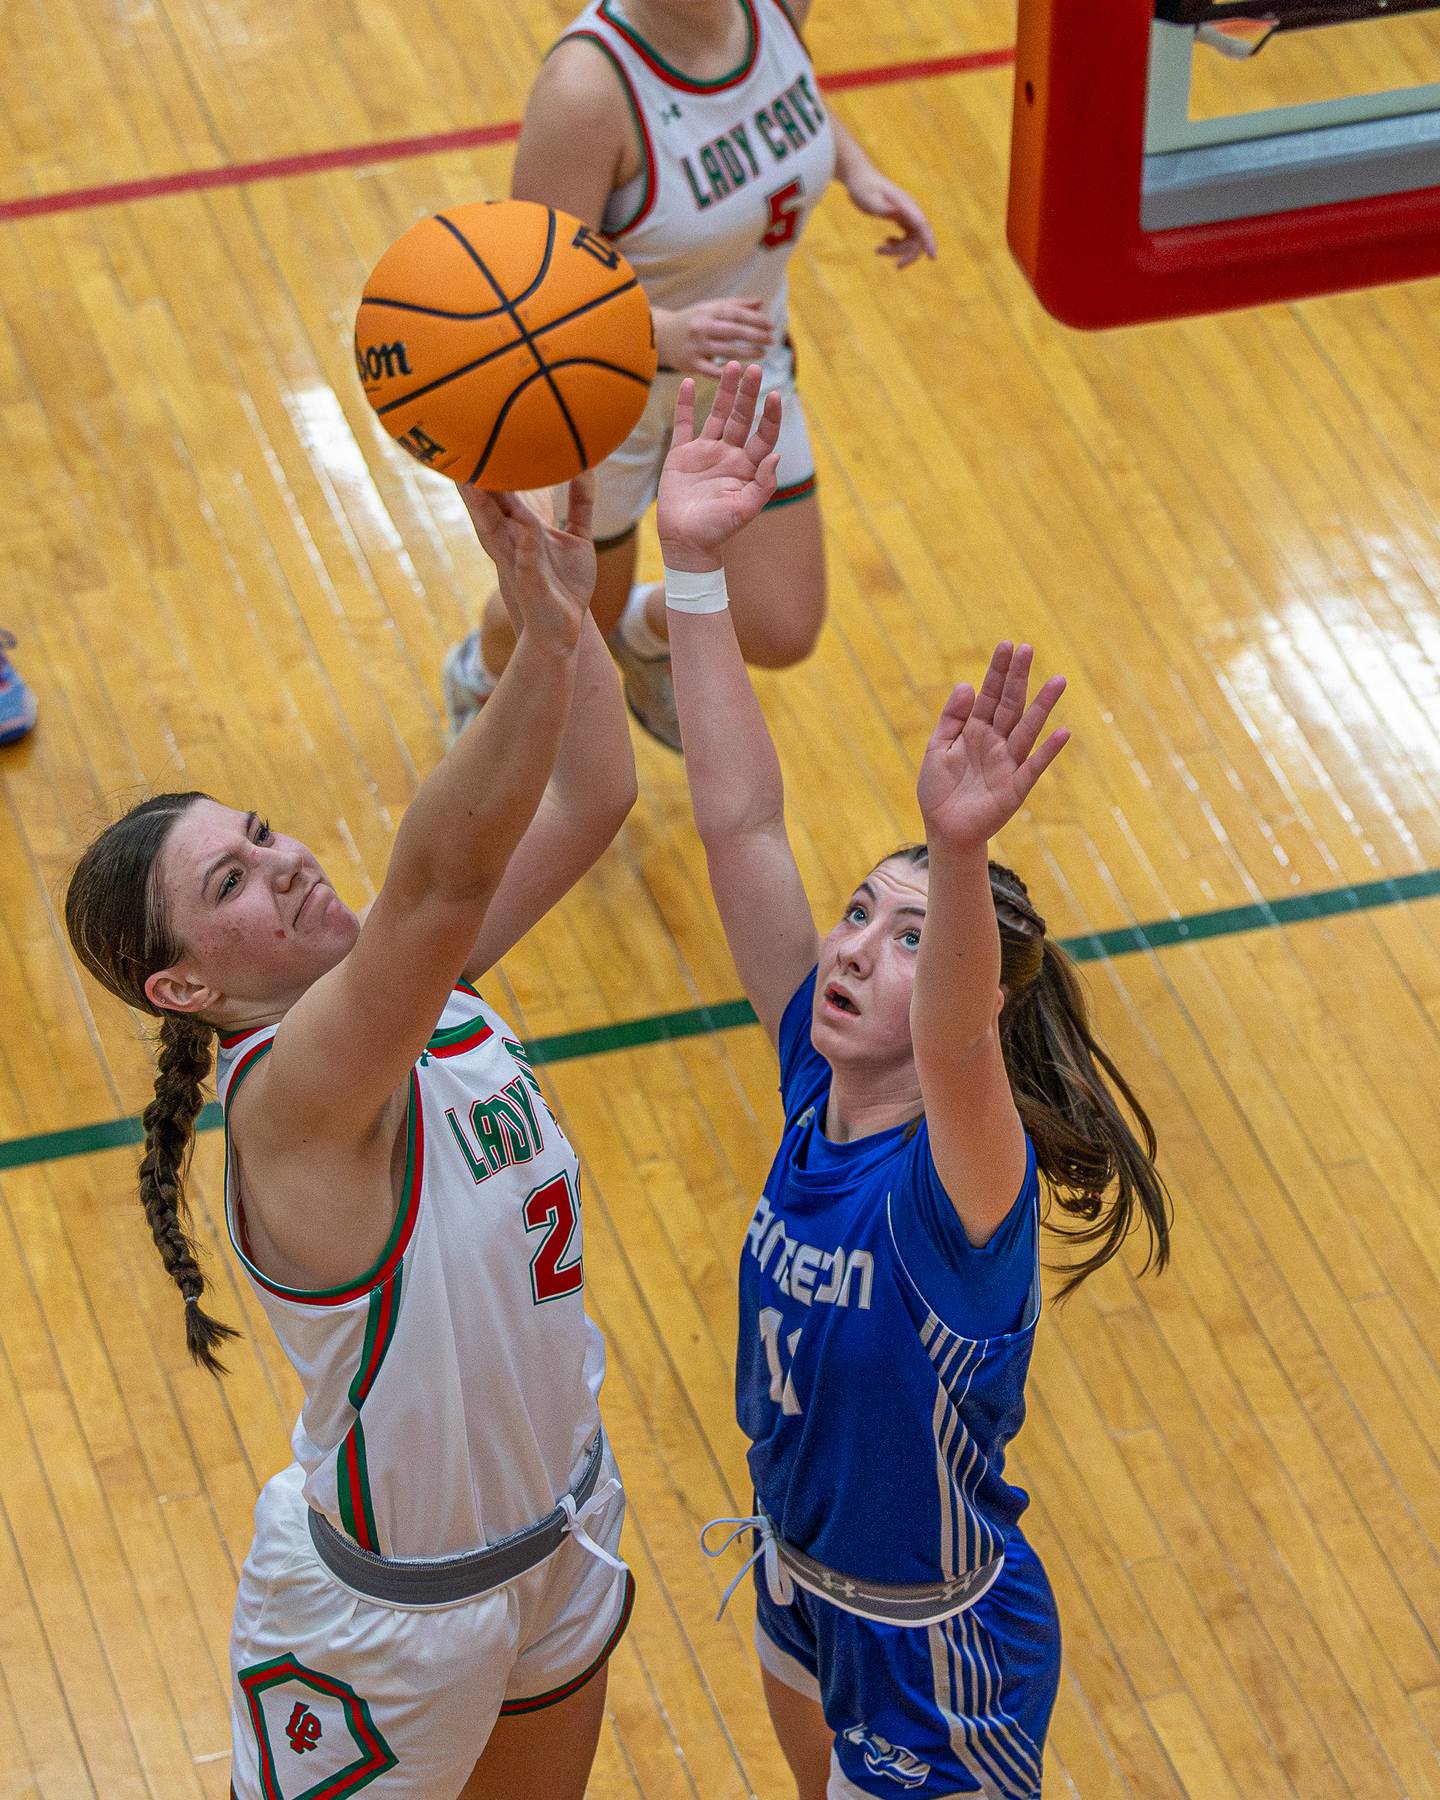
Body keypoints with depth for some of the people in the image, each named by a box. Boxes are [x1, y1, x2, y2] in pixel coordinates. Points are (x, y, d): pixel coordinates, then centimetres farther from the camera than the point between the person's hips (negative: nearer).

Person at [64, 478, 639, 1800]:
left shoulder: (422, 984, -8)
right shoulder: (290, 1100, -30)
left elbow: (591, 803, -10)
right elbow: (442, 876, -46)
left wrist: (573, 597, -26)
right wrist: (545, 634, -56)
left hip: (565, 1536, 7)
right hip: (392, 1625, -7)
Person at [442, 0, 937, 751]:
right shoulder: (586, 88, -37)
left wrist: (855, 168, -8)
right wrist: (665, 334, -53)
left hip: (743, 371, 5)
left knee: (779, 633, 9)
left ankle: (644, 632, 47)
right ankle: (481, 676, 60)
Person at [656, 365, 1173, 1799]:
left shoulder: (958, 1181, -31)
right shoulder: (818, 1093, -14)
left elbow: (958, 1049, -56)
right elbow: (736, 820, -19)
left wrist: (962, 853, -75)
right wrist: (695, 572, -27)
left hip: (936, 1670, -7)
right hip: (804, 1581, 7)